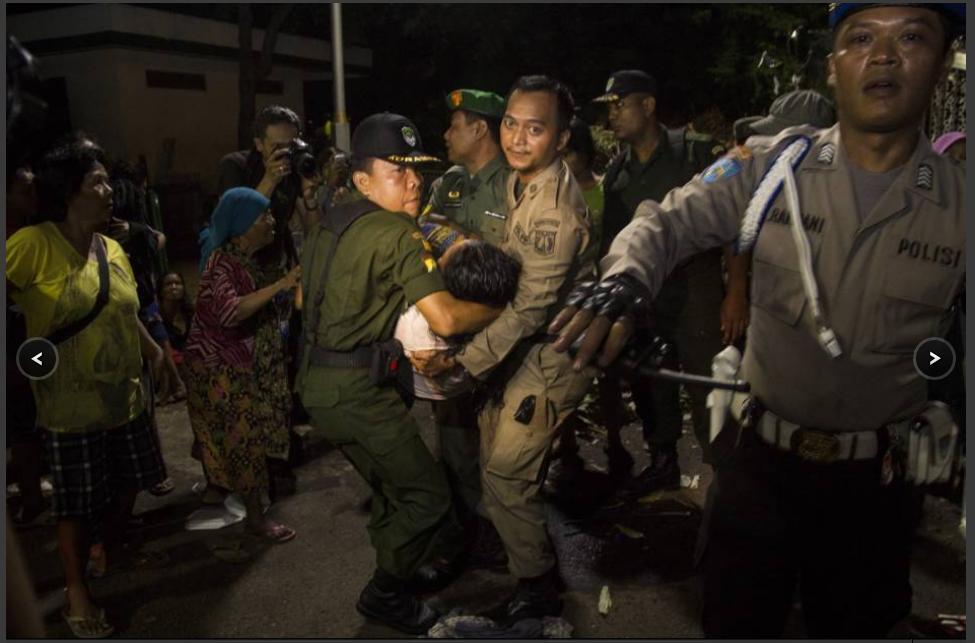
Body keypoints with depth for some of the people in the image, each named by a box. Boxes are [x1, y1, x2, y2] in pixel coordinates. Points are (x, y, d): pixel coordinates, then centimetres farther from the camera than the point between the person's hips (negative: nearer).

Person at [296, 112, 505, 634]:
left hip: (318, 384, 9)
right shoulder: (399, 234, -17)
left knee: (392, 485, 26)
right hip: (359, 391, -9)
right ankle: (386, 594, 21)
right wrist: (501, 307, -6)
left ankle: (404, 567, 44)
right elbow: (446, 319, -24)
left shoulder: (329, 224, 11)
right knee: (426, 494, 5)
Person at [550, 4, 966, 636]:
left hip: (873, 481, 1)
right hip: (758, 457, 0)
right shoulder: (772, 165, -6)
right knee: (735, 622, 16)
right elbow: (668, 222, -6)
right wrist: (626, 278, -27)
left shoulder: (957, 203, -6)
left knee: (854, 625, 22)